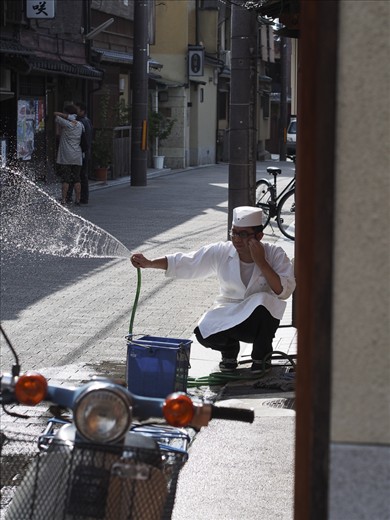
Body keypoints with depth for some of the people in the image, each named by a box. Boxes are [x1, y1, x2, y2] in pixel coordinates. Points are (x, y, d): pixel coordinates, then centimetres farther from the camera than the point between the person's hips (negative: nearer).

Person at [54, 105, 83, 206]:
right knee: (76, 179, 8)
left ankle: (63, 200, -3)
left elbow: (56, 115, -2)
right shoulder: (79, 125, 4)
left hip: (65, 157, -4)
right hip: (77, 157, 4)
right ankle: (78, 200, 8)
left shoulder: (65, 124, -10)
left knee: (65, 179, -2)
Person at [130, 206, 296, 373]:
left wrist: (261, 263, -28)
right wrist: (148, 263, -16)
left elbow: (284, 291, -23)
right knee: (204, 333, -28)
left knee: (262, 300, -36)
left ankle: (261, 358, -8)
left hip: (261, 320, -2)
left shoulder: (275, 254, -13)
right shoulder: (220, 252, -9)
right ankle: (229, 350, 12)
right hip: (228, 314, 2)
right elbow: (184, 263, -7)